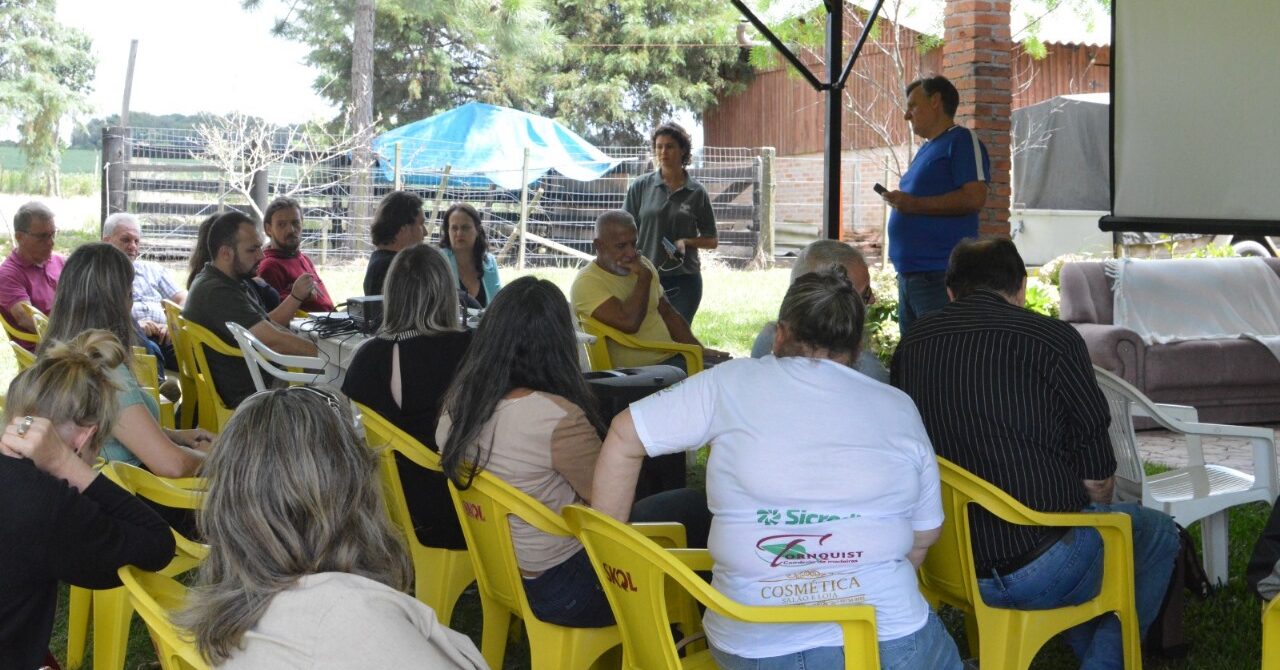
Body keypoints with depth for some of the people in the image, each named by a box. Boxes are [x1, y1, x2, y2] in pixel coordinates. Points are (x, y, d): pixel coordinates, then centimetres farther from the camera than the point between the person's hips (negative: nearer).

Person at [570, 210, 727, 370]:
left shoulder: (642, 265, 12)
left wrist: (700, 350, 10)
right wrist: (644, 277, -16)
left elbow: (669, 314, 20)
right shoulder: (587, 282, -13)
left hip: (671, 357, 8)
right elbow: (628, 323, -27)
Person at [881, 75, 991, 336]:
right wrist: (900, 202, 13)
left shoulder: (962, 141, -6)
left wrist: (913, 204, -19)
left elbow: (974, 198, -18)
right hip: (908, 273, 10)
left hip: (940, 274, -10)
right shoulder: (926, 148, 22)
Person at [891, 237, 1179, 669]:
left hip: (946, 569, 6)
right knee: (1157, 533, 22)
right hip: (1037, 571, -6)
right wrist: (1092, 511, 18)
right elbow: (1097, 481, -7)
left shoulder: (909, 347, 4)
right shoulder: (1054, 339, -10)